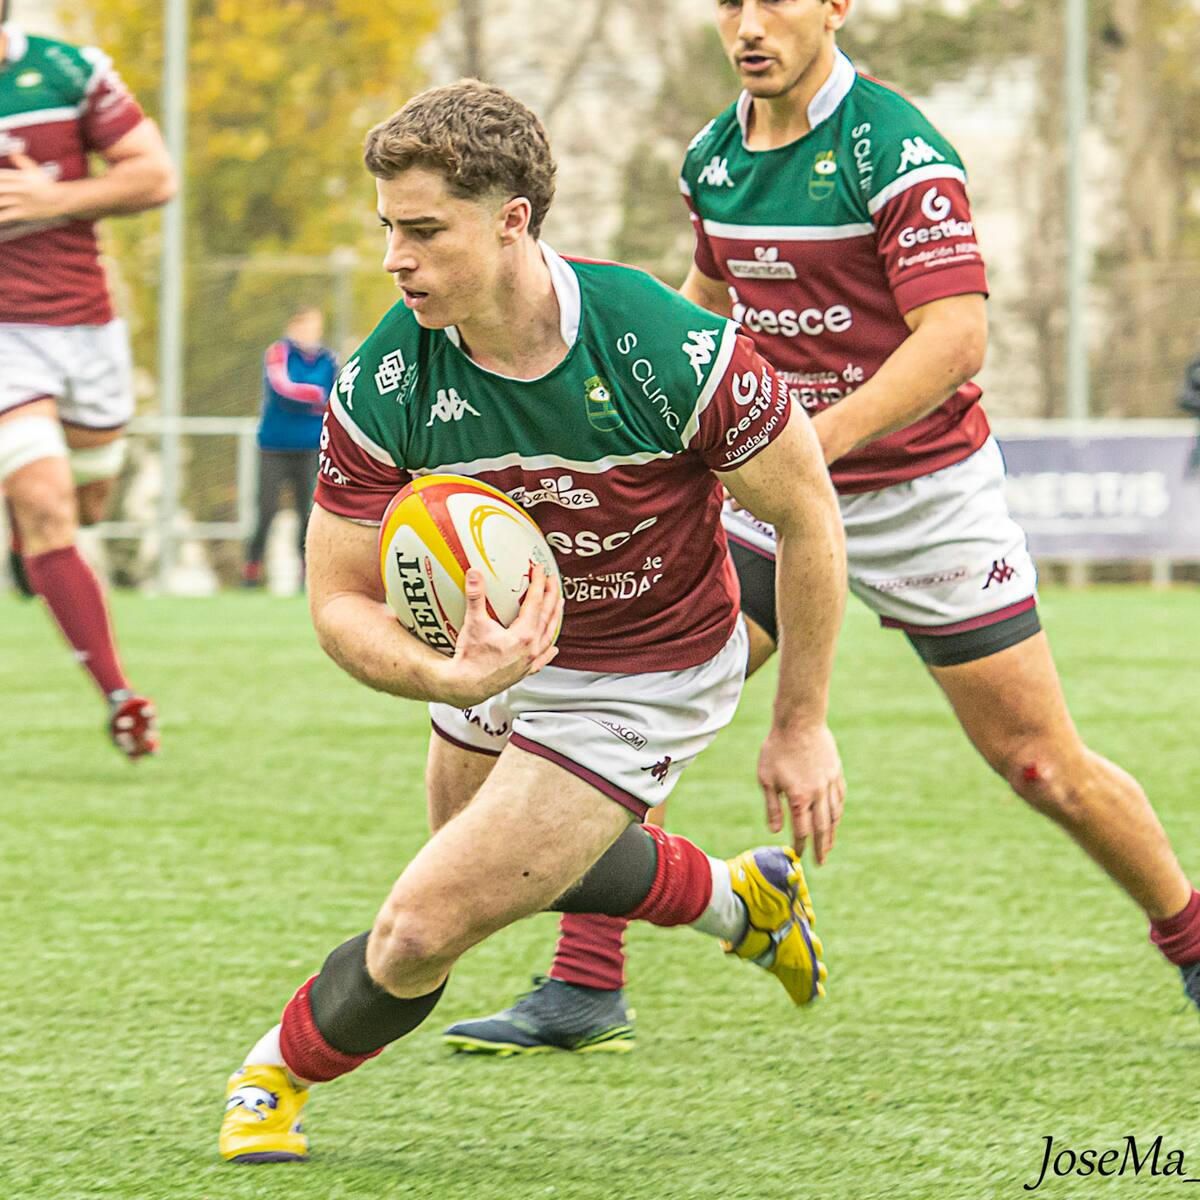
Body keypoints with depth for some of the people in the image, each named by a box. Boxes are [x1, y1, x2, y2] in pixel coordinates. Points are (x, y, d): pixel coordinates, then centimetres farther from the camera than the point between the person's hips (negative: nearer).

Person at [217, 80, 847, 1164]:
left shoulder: (676, 353, -32)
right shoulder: (380, 390, -24)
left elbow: (807, 514, -16)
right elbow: (341, 601, -16)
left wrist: (801, 725, -11)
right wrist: (451, 678, -38)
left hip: (640, 683, -5)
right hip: (491, 644, 5)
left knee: (424, 929, -11)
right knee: (527, 858, 32)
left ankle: (282, 1072, 21)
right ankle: (737, 900, 58)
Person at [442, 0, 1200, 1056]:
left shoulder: (896, 147, -18)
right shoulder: (713, 158, 2)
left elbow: (956, 336, -27)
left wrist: (815, 439, -36)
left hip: (925, 493, -5)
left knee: (1042, 764, -2)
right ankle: (585, 989, -3)